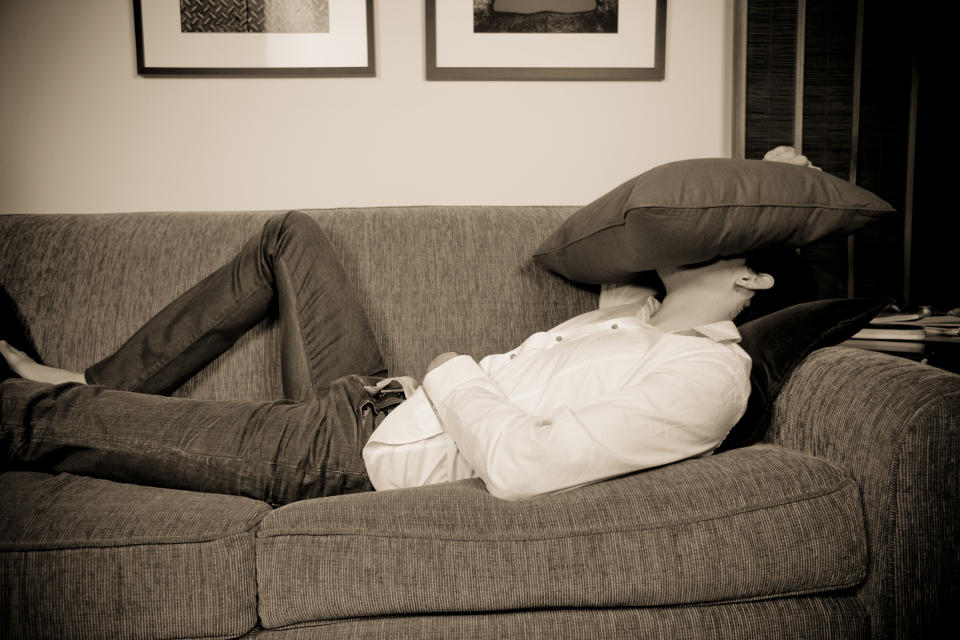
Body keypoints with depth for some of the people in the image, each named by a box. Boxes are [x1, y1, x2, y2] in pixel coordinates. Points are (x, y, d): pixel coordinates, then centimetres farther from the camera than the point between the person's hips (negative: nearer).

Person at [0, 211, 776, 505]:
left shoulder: (707, 378, -20)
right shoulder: (650, 311, 7)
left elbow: (521, 465, -28)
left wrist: (452, 376, -14)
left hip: (352, 455, -9)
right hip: (373, 395, 9)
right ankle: (102, 387, 22)